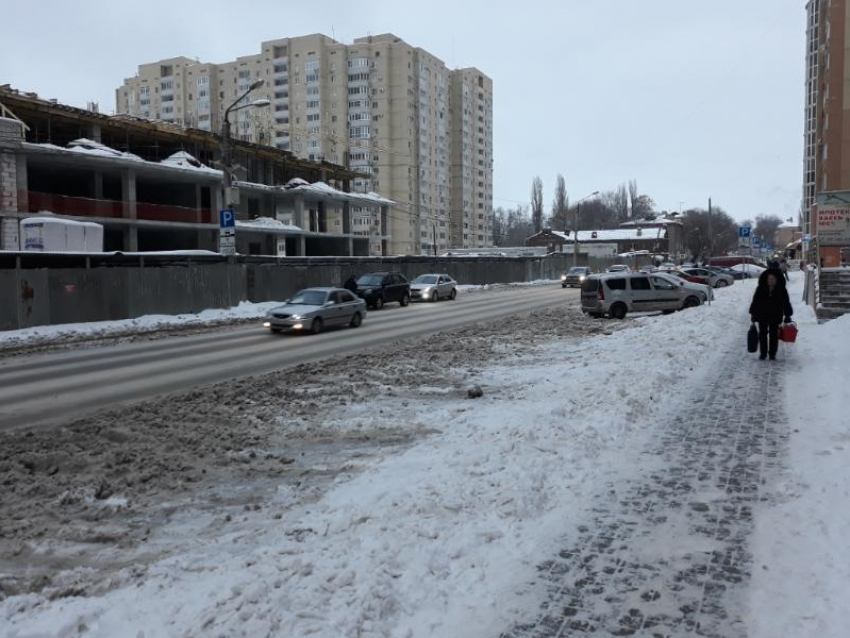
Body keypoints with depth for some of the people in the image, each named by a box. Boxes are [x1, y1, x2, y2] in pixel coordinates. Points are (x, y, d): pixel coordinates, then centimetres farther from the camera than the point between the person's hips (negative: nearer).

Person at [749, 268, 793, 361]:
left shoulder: (782, 290, -3)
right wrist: (753, 314, 1)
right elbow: (755, 302, 3)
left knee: (774, 336, 4)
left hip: (776, 317, -1)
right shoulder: (760, 289, -2)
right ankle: (763, 353, 13)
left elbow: (786, 304, 2)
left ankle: (772, 354, 13)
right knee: (762, 335, 4)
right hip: (762, 316, 1)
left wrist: (787, 316, 0)